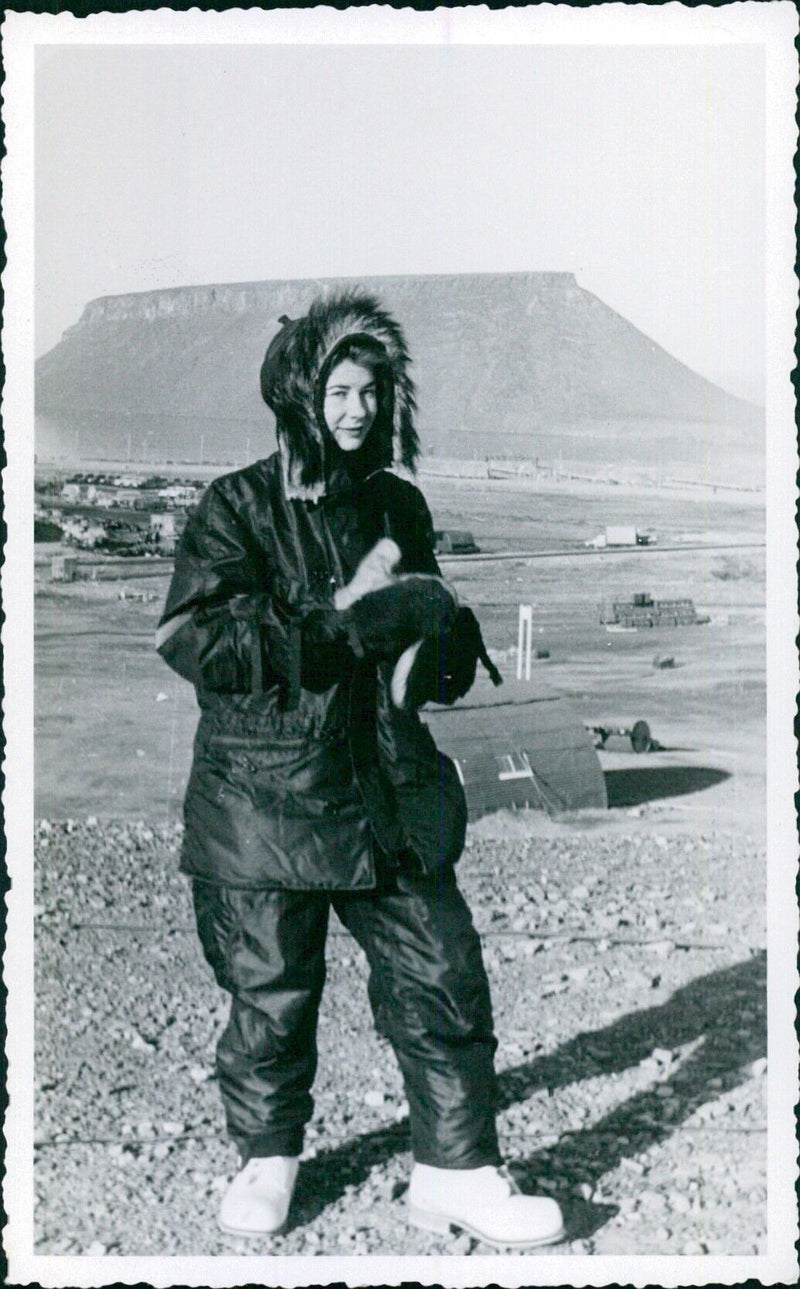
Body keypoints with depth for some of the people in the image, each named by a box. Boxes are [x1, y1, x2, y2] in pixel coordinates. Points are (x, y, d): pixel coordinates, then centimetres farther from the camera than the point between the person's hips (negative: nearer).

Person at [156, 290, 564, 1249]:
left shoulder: (397, 506, 11)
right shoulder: (237, 508, -5)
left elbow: (438, 636, 23)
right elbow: (196, 639, -17)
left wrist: (436, 643, -3)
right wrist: (346, 620, -20)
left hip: (389, 791, 4)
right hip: (266, 791, -4)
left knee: (441, 973, 2)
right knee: (271, 990, 7)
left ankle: (456, 1171, 16)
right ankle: (266, 1160, 31)